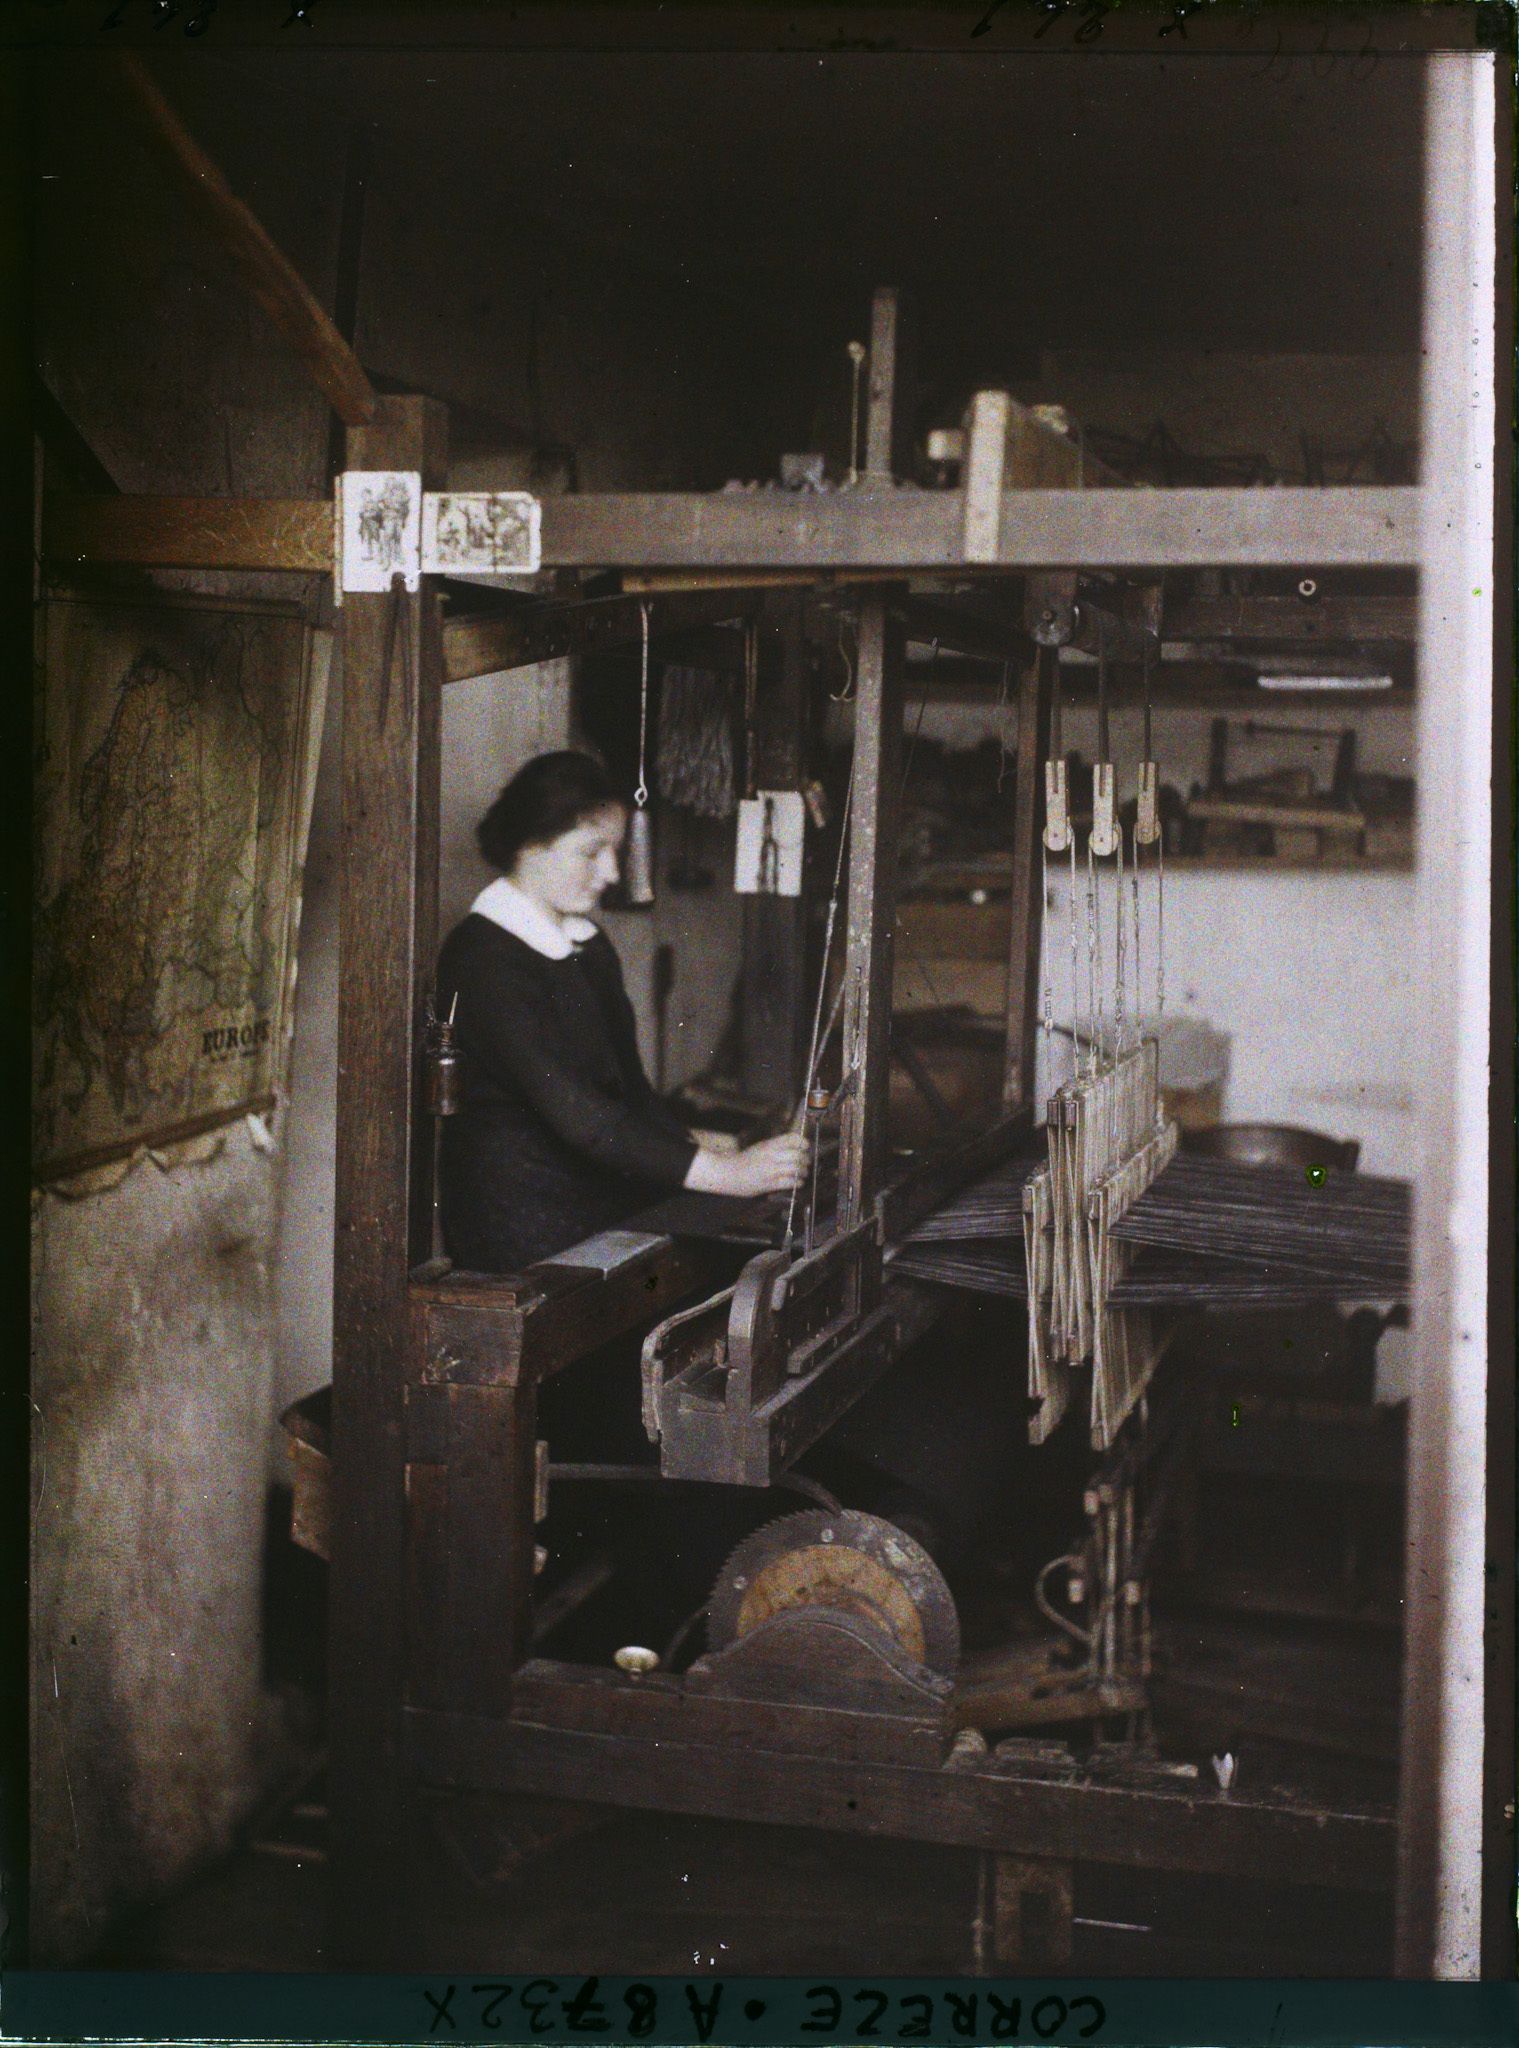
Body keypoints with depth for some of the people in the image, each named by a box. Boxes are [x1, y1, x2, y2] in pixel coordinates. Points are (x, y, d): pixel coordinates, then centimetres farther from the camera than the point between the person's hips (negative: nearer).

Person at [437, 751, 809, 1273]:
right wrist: (723, 1173, -24)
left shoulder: (590, 945, 17)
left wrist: (696, 1142, 0)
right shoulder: (483, 957, -12)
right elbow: (574, 1112, -20)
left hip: (603, 1200, 8)